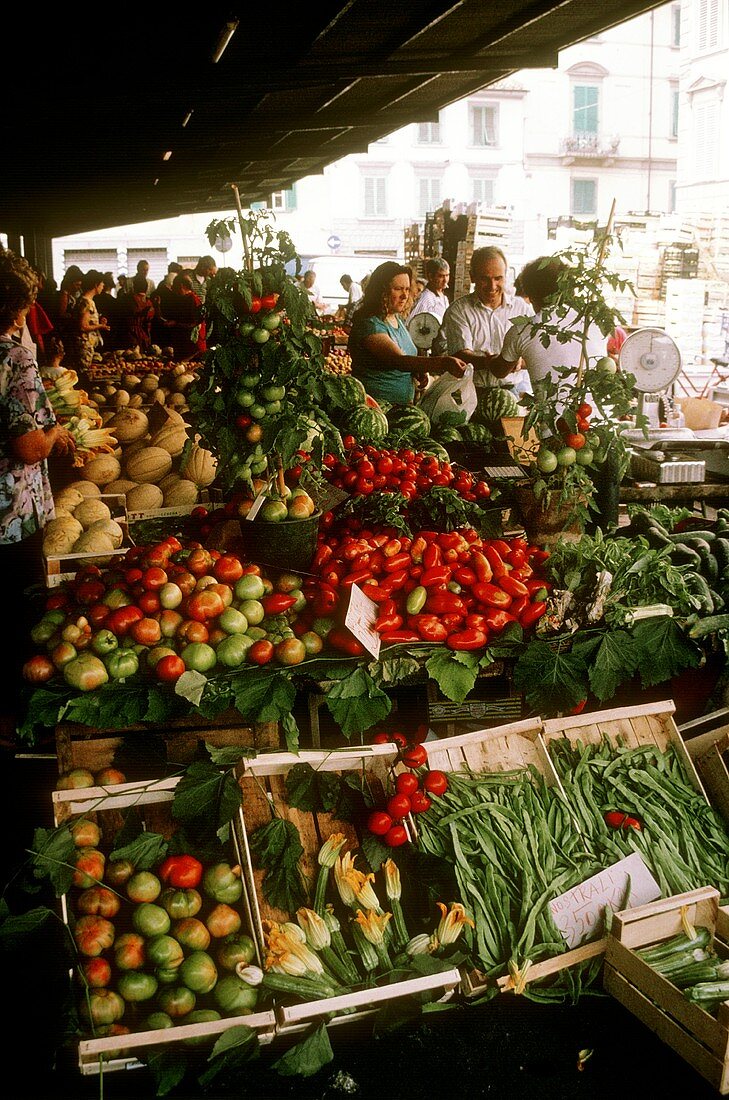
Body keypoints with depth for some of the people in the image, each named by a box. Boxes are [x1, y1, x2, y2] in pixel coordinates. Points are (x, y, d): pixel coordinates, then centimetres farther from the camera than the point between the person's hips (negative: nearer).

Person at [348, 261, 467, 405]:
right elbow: (399, 361, -31)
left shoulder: (398, 320, 11)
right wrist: (444, 362, -41)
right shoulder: (369, 324, -18)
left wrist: (419, 373, 1)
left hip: (403, 404, 9)